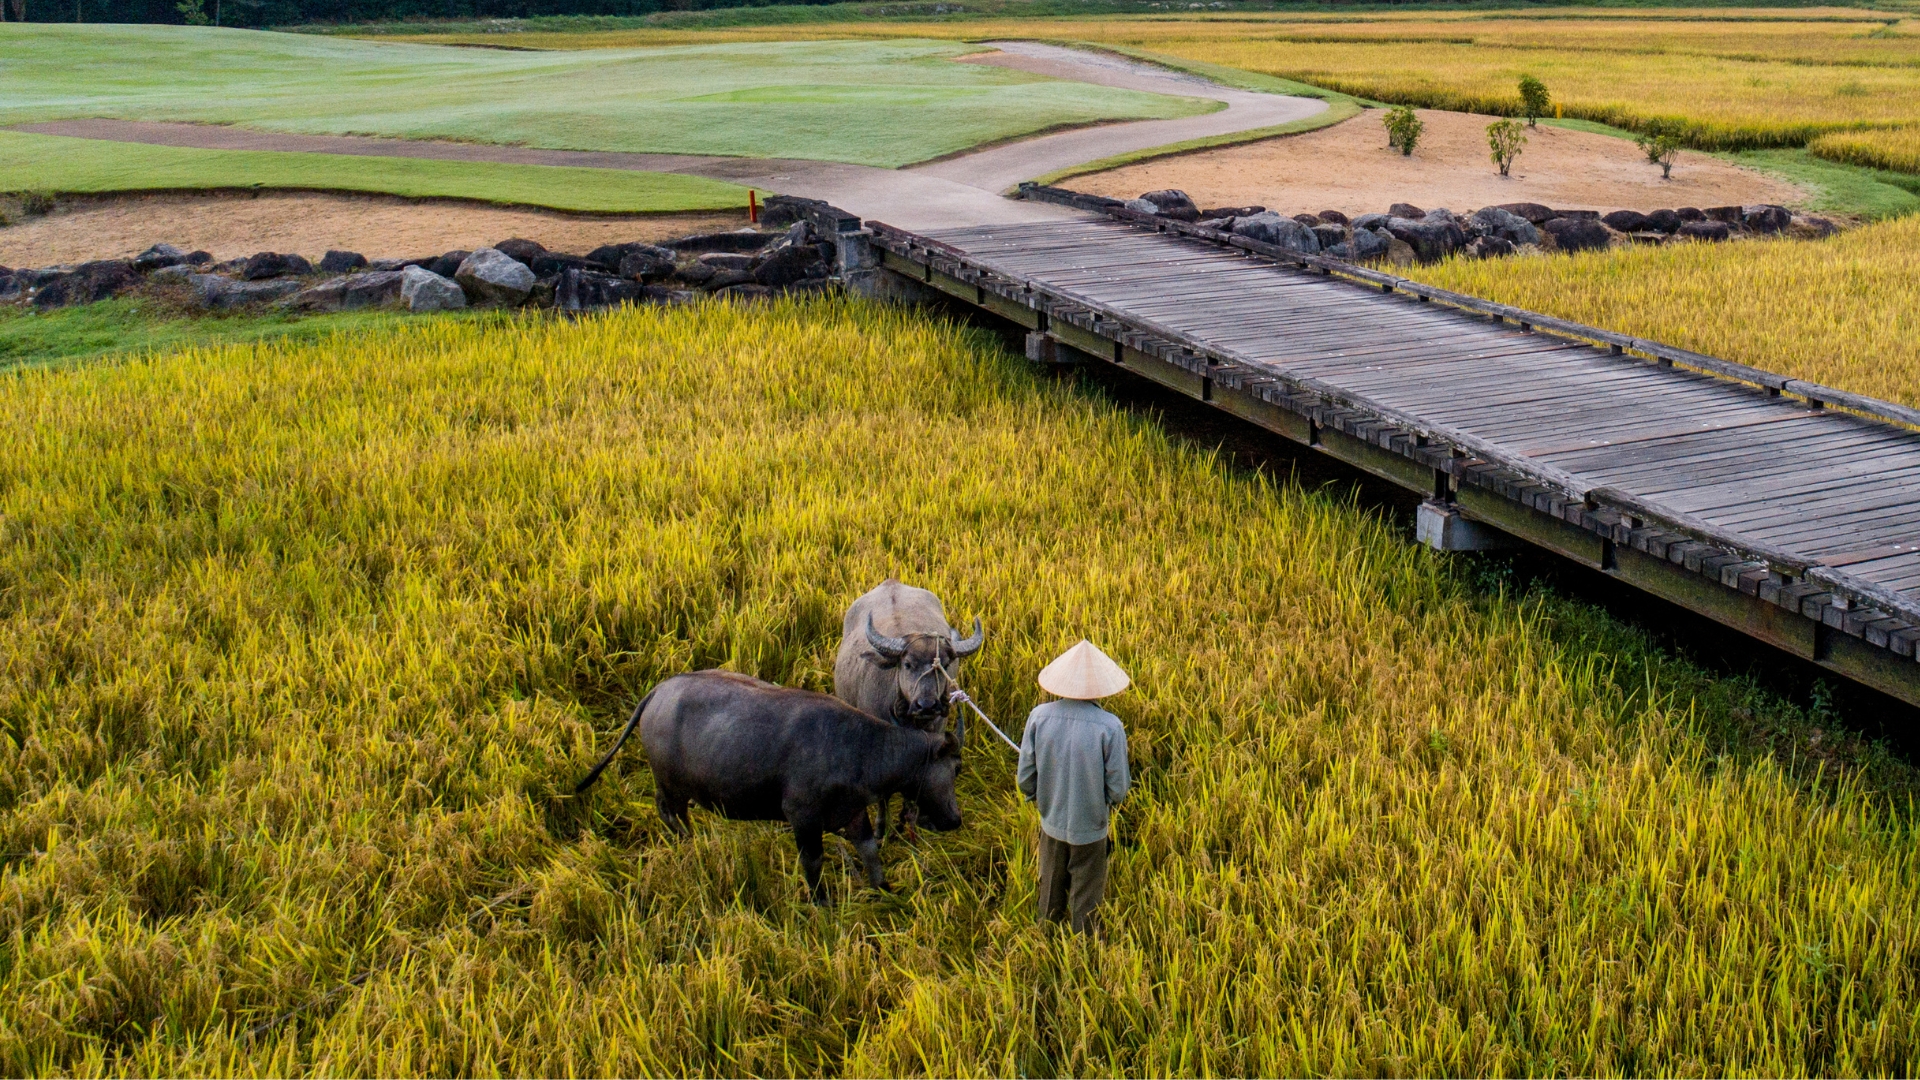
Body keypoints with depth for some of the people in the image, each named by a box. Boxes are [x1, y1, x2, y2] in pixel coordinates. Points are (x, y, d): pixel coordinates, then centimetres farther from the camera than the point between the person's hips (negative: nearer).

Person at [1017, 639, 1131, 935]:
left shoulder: (1039, 716, -17)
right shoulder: (1109, 727, -24)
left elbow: (1025, 777, -8)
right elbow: (1118, 788, -16)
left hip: (1051, 823, 3)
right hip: (1090, 828, -3)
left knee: (1050, 893, 24)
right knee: (1086, 900, 17)